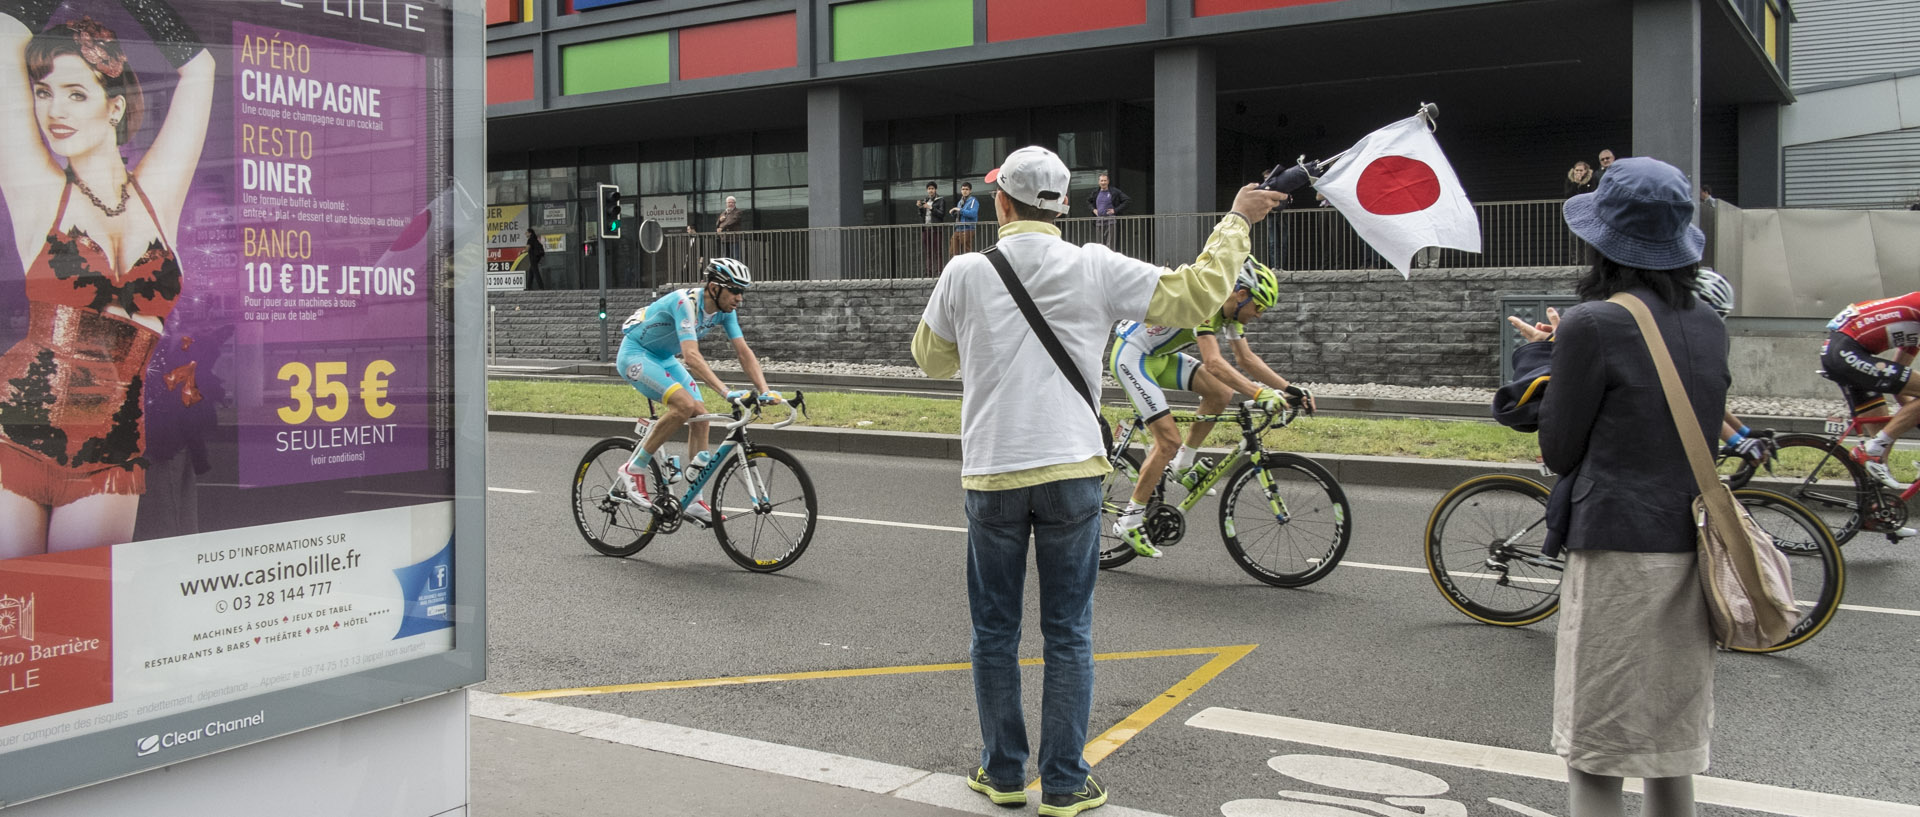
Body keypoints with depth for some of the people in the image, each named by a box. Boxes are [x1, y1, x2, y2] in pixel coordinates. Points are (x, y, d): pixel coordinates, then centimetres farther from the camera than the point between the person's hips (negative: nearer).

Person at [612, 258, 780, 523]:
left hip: (664, 358, 8)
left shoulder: (724, 309, -9)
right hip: (635, 354, -8)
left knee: (701, 416, -5)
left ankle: (693, 500, 2)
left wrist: (765, 391, -23)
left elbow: (743, 352, -10)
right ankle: (634, 469, -14)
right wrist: (726, 392, -51)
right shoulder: (686, 302, -32)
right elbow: (691, 356, -43)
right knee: (684, 405, -28)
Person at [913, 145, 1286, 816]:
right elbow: (1195, 295, 0)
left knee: (995, 632, 14)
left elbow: (931, 358, 14)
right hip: (1072, 472, 0)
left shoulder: (965, 272, -1)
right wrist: (1237, 221, 12)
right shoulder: (1095, 269, -3)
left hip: (991, 475, 0)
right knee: (1068, 634, 9)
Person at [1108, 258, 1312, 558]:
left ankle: (1183, 465, 10)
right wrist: (1262, 394, -42)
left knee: (1221, 392, -3)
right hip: (1131, 356, -9)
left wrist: (1289, 388, 0)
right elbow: (1214, 364, -37)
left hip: (1160, 355, 9)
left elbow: (1246, 358, 9)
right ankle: (1129, 521, -5)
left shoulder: (1230, 311, 2)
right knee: (1169, 440, -14)